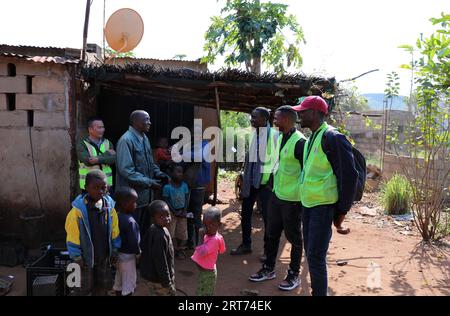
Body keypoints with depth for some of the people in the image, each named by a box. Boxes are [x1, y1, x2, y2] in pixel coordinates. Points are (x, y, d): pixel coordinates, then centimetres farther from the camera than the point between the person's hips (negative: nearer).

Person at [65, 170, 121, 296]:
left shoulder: (109, 206, -8)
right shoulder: (79, 209, -22)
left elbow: (114, 230, 1)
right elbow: (72, 235, -15)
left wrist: (114, 250, 4)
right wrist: (77, 256, -10)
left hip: (104, 255, 4)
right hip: (86, 256, -4)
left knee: (104, 284, 19)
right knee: (86, 286, 15)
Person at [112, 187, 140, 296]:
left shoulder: (116, 216, -3)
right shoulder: (130, 221, -27)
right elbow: (133, 241, -24)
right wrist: (138, 252, -6)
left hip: (118, 253, 8)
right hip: (128, 255, -8)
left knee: (118, 281, 22)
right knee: (129, 283, 9)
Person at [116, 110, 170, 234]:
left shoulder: (144, 138, 9)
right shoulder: (126, 140, -17)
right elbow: (126, 170, -22)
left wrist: (158, 173, 1)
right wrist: (148, 182, -21)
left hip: (146, 195, 8)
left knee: (145, 228, 19)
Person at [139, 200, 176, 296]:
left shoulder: (153, 229, 0)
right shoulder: (160, 236, -30)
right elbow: (160, 261, -27)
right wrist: (167, 282, -18)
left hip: (151, 274, 9)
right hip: (158, 278, -9)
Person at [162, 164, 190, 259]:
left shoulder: (184, 185, -3)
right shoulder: (167, 187, -15)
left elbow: (187, 198, 1)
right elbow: (166, 201, -13)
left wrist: (184, 210, -10)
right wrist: (175, 212, -15)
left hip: (182, 211, 4)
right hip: (171, 212, -4)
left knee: (182, 231, 8)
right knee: (170, 232, 0)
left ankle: (179, 249, 24)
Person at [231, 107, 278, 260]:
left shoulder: (274, 135, -12)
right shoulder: (253, 134, 10)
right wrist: (244, 177, 14)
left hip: (265, 180, -7)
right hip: (250, 180, 7)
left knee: (267, 216, 4)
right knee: (245, 213, 12)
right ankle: (246, 244, 28)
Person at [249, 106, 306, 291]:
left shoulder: (299, 142, -19)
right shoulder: (280, 138, 8)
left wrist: (304, 196, -13)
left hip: (293, 199, -8)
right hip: (277, 195, 8)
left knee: (294, 238, 8)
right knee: (272, 234, 16)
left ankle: (294, 275, 23)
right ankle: (269, 269, 32)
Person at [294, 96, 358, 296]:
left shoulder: (332, 138, -14)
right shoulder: (311, 139, 12)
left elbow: (349, 176, -16)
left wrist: (342, 210, -13)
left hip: (324, 206, -9)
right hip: (308, 204, 9)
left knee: (316, 256, -5)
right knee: (310, 254, 15)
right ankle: (315, 290, 29)